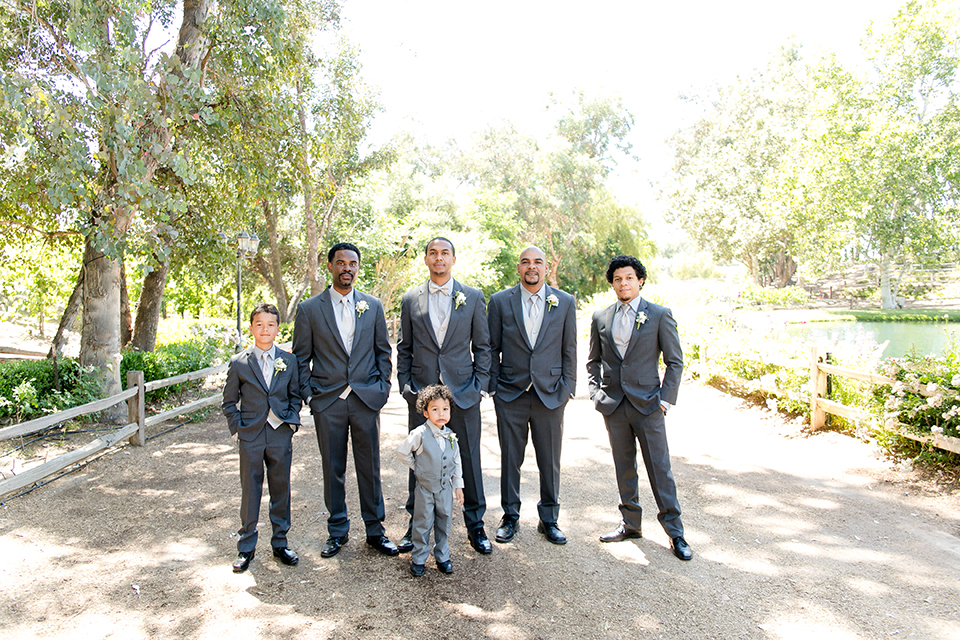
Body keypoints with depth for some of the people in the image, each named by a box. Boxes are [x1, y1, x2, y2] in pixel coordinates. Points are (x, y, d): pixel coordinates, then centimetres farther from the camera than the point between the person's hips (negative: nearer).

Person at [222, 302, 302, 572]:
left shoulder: (289, 361, 3)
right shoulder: (239, 363, -1)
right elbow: (229, 402, 5)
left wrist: (292, 425, 0)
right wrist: (238, 429, -4)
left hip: (280, 436, 1)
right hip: (250, 438, -1)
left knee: (281, 490, 9)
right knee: (250, 491, 7)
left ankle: (280, 543, 25)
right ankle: (246, 547, 22)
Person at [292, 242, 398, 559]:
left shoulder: (373, 306, 6)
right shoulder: (309, 309, 1)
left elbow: (383, 352, 10)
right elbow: (301, 358, 4)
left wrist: (382, 388, 3)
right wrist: (308, 394, -2)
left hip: (366, 400, 1)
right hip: (328, 402, -1)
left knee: (370, 467, 8)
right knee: (333, 470, 10)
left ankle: (375, 529, 24)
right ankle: (337, 531, 27)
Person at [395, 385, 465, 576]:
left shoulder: (450, 436, -2)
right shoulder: (420, 434, -18)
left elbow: (456, 461, 7)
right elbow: (402, 452, -7)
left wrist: (458, 485, 8)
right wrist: (416, 468, -2)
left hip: (445, 487, 4)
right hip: (425, 487, -4)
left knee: (444, 522, 12)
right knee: (423, 523, 5)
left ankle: (442, 556, 29)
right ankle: (418, 559, 21)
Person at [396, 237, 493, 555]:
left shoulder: (473, 297, 4)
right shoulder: (410, 299, 7)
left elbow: (482, 346, 6)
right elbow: (404, 349, 10)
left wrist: (480, 384, -2)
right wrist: (405, 385, 2)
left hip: (463, 393, -1)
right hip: (421, 394, 1)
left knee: (470, 460, 6)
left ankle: (475, 525, 23)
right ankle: (416, 525, 25)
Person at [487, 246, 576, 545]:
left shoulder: (565, 302, 4)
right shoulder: (500, 301, 2)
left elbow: (569, 350, 6)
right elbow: (492, 348, 5)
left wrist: (568, 387, 2)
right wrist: (493, 386, 1)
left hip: (550, 394, 1)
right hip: (510, 395, 0)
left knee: (550, 462, 10)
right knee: (510, 459, 10)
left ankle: (549, 519, 28)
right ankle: (510, 517, 27)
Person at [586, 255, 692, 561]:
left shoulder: (660, 315, -2)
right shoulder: (600, 318, 7)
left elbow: (675, 361, 1)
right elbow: (593, 361, 15)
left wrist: (666, 399, -7)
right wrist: (595, 393, 3)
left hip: (647, 404, -3)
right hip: (613, 406, 3)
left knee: (659, 469, 2)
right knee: (624, 467, 12)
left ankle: (675, 532, 15)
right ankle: (630, 524, 26)